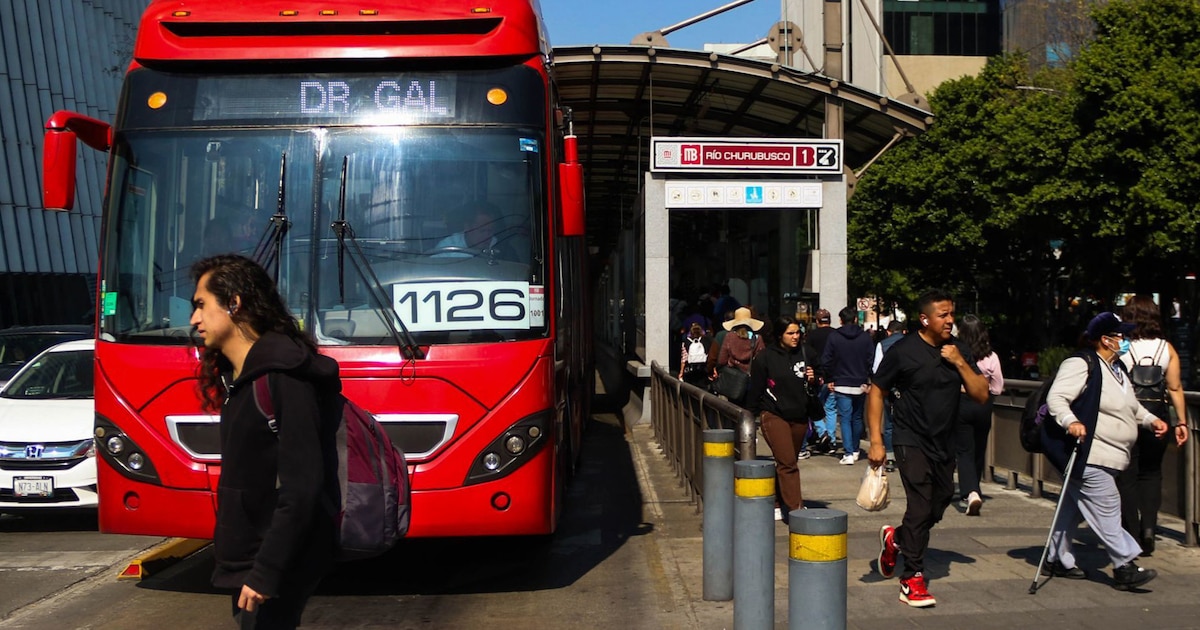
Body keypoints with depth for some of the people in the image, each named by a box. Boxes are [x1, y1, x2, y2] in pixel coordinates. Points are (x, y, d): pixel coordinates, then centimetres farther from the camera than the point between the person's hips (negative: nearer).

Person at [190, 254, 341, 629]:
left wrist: (267, 572, -24)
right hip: (247, 557, 9)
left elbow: (301, 486, -24)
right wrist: (249, 565, 13)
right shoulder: (239, 375, 10)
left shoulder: (283, 376, -19)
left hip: (276, 567, -9)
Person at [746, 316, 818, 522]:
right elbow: (755, 389, -1)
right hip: (774, 416, -5)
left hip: (799, 417, 5)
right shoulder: (765, 357, -6)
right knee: (787, 464, -13)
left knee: (789, 463, 12)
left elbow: (812, 389, 19)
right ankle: (796, 510, -16)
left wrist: (812, 380, -4)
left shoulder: (803, 354, 8)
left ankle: (782, 505, 25)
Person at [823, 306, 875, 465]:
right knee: (857, 418, 15)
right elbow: (871, 360, -2)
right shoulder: (865, 337, -1)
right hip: (860, 385, 2)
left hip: (841, 385, -2)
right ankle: (855, 450, 24)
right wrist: (869, 381, 4)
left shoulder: (834, 337, -4)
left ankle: (848, 453, -9)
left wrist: (829, 380, 6)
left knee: (845, 419, -1)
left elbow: (826, 361, -4)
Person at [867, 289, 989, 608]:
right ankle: (912, 581, -5)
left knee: (939, 504, 12)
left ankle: (894, 538, 40)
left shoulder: (959, 350, 4)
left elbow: (981, 395, 0)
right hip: (911, 441, -6)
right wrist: (876, 441, -11)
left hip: (944, 443, 6)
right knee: (921, 505, -14)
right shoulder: (903, 351, -10)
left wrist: (960, 363, -15)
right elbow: (876, 392, -5)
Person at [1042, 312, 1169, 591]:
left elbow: (1131, 405, 31)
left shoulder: (1117, 369, 19)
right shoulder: (1081, 365, -14)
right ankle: (1124, 567, -7)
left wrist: (1151, 420, 16)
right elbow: (1056, 397, -22)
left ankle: (1058, 559, 23)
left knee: (1075, 507, 15)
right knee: (1106, 508, -9)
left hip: (1107, 457, 10)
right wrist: (1070, 421, -37)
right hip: (1088, 454, -10)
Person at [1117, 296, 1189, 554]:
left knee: (1127, 476, 6)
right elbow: (1175, 388, 2)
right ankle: (1148, 526, 2)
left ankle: (1132, 536, 5)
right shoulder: (1166, 348, 1)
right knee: (1151, 473, 17)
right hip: (1157, 413, 2)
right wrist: (1181, 421, 7)